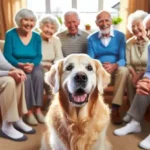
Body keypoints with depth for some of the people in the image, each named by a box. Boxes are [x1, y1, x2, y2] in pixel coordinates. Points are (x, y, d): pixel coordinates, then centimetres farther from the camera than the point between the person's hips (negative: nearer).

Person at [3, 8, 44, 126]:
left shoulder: (37, 37, 3)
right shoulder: (11, 34, -6)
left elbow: (38, 56, 0)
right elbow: (7, 55, -10)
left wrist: (32, 64, -22)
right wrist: (20, 64, -26)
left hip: (33, 65, 3)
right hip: (17, 66, -2)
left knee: (38, 75, -31)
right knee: (26, 77, -34)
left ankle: (37, 108, -23)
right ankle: (29, 111, -23)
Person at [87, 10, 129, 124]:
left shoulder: (120, 36, 1)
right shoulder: (92, 38, 4)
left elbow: (123, 58, -8)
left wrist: (114, 66, -32)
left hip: (115, 69, 0)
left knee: (124, 71, -34)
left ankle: (115, 108, -29)